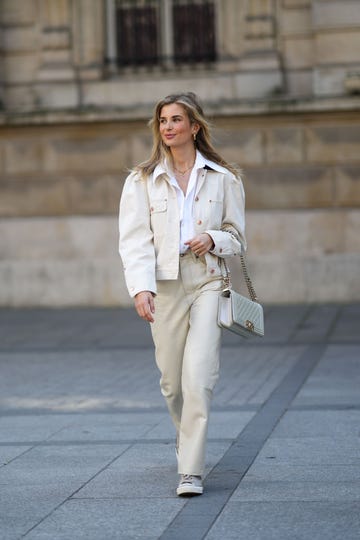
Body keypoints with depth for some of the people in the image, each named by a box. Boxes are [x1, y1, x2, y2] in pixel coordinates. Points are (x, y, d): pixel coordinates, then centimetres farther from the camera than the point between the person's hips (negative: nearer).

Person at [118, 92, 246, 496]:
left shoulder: (222, 178, 5)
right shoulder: (142, 181, 4)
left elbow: (236, 236, 13)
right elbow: (135, 240, -4)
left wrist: (213, 239, -10)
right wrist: (141, 289, -18)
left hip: (208, 284, -1)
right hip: (165, 287, 1)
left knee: (198, 376, -14)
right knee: (171, 381, 8)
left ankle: (191, 471, -10)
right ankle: (187, 436, 39)